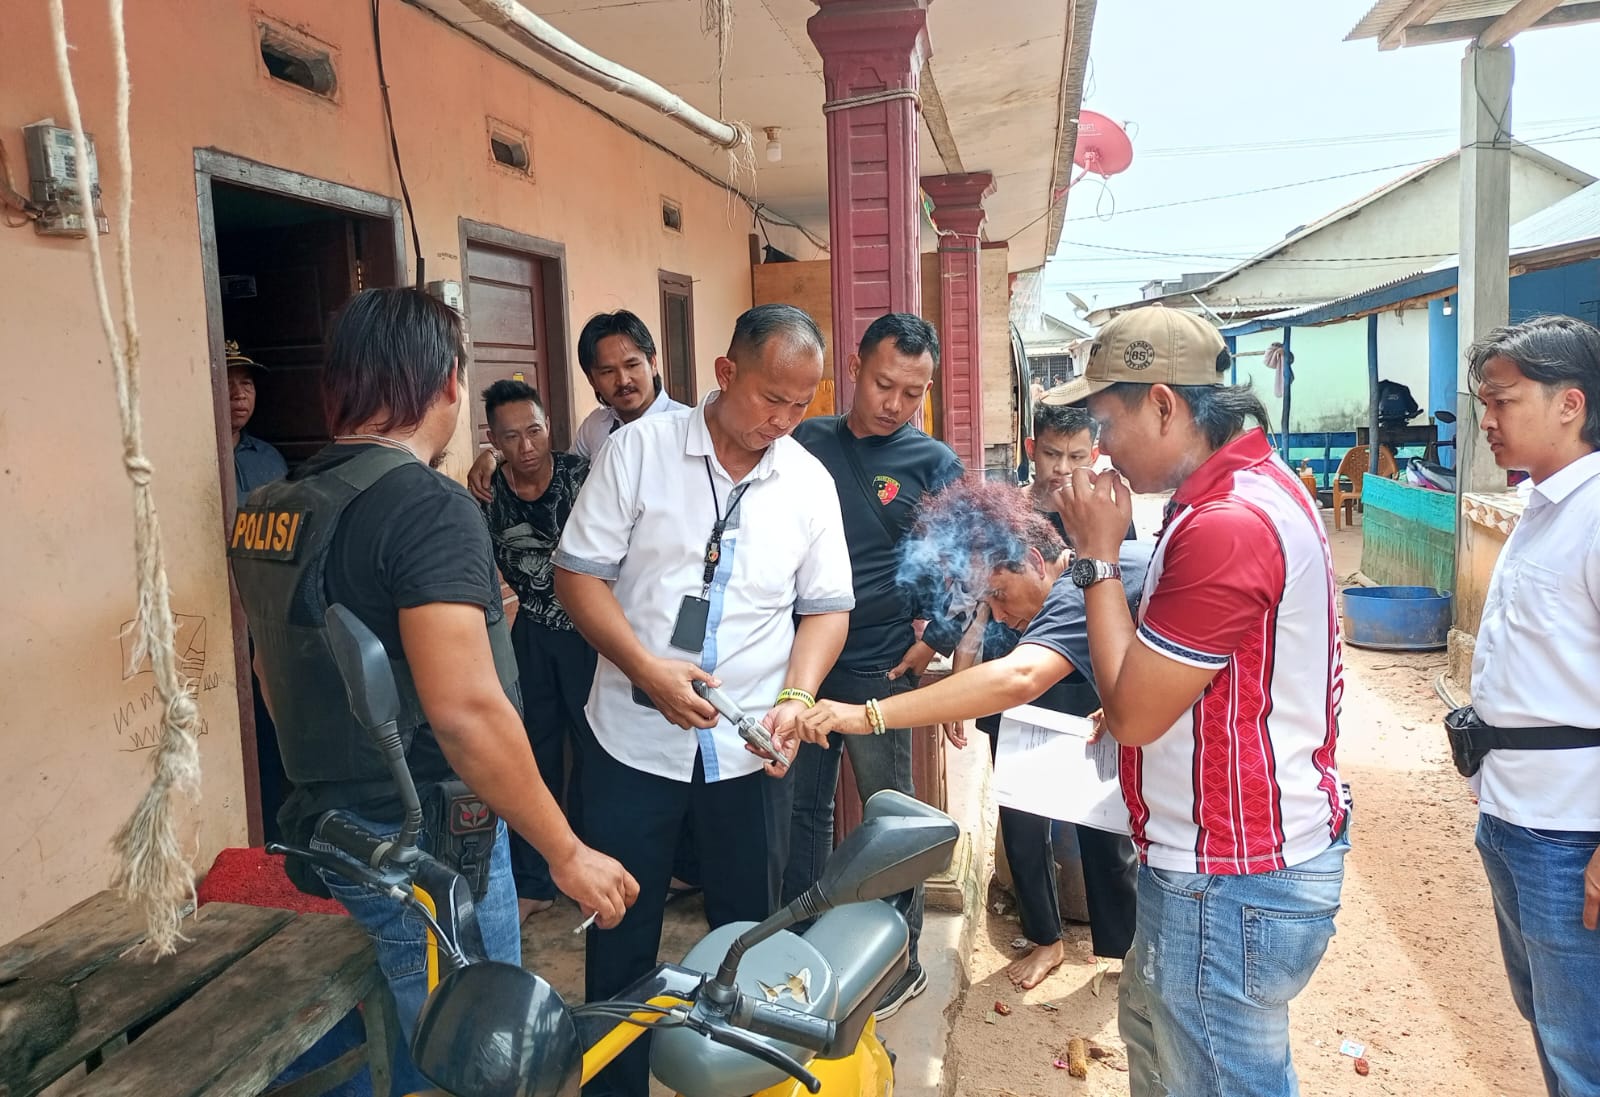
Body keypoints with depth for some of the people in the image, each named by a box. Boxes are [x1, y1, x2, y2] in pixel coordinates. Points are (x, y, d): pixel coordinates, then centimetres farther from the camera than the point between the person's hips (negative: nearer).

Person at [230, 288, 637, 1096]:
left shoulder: (267, 510, 5)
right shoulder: (430, 507, -21)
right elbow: (464, 710, -27)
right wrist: (566, 853, -19)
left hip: (329, 825, 8)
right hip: (428, 846, -8)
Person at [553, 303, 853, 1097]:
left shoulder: (811, 482, 0)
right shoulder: (639, 448, -8)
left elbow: (827, 607, 4)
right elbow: (579, 572, -8)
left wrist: (796, 696, -13)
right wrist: (646, 667, -21)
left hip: (749, 747, 2)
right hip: (635, 737, -2)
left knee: (747, 927, 16)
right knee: (620, 931, 12)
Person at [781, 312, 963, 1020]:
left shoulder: (936, 465, -2)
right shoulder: (807, 441, 6)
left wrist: (935, 639, -10)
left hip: (880, 668, -4)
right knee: (799, 805, 14)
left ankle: (901, 964, 23)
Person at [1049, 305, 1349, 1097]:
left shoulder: (1226, 523, -27)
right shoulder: (1254, 482, 7)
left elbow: (1131, 713, -21)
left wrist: (1098, 557, -15)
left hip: (1234, 882, -10)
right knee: (1152, 1031, 28)